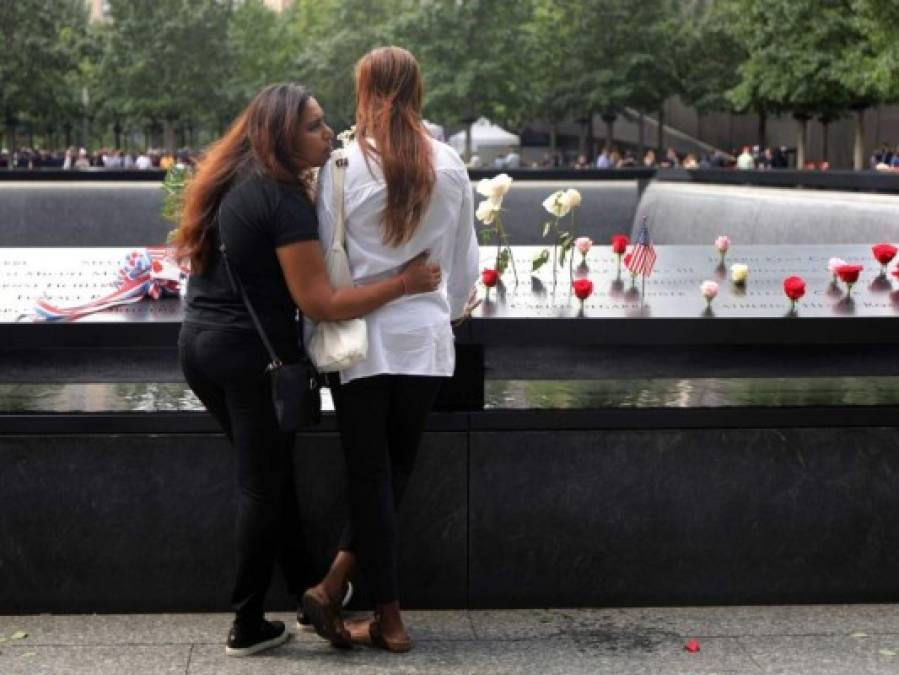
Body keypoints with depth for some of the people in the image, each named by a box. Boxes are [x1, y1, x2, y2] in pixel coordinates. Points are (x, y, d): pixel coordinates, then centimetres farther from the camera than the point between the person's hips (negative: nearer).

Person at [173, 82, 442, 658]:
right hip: (251, 356, -8)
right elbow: (320, 302, -21)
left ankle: (308, 591, 26)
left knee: (267, 475, 17)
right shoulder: (283, 200, -18)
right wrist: (404, 282, -16)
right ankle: (248, 626, 11)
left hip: (199, 345, 8)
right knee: (265, 486, 4)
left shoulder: (232, 182, 9)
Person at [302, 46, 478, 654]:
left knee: (371, 475, 6)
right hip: (425, 338, 2)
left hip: (362, 338, -2)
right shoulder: (450, 168, 0)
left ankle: (390, 619, 8)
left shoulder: (344, 164, -8)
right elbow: (465, 264, 7)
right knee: (394, 473, 14)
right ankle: (333, 587, 11)